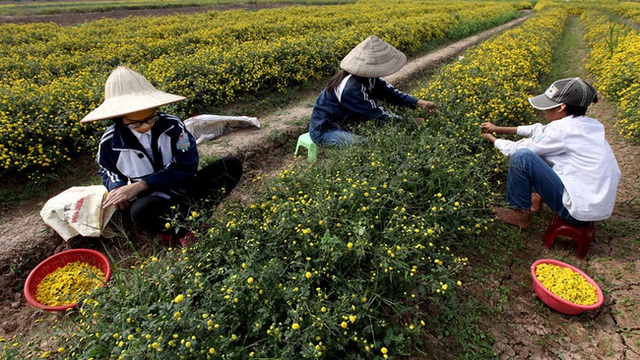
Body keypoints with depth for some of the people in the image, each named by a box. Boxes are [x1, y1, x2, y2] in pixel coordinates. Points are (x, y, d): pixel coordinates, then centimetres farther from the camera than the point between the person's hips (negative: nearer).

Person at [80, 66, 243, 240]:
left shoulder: (172, 125, -12)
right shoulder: (110, 141, -7)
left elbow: (186, 166, -16)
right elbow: (108, 172, 13)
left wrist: (140, 185, -21)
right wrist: (116, 187, -12)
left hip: (183, 186, 1)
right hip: (152, 197, -1)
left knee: (232, 165, -19)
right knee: (140, 212, -41)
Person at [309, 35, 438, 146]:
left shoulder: (367, 77, -7)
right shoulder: (350, 88, -31)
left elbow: (387, 91, 3)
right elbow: (376, 114, -27)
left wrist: (418, 103, -5)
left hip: (344, 122, 9)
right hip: (325, 130, -9)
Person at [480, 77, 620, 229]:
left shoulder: (563, 129, -18)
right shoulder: (589, 125, 7)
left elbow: (518, 150, -10)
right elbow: (541, 131, 16)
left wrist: (492, 138, 10)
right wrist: (498, 129, 18)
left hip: (579, 212, -9)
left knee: (521, 157, -18)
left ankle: (521, 214, -1)